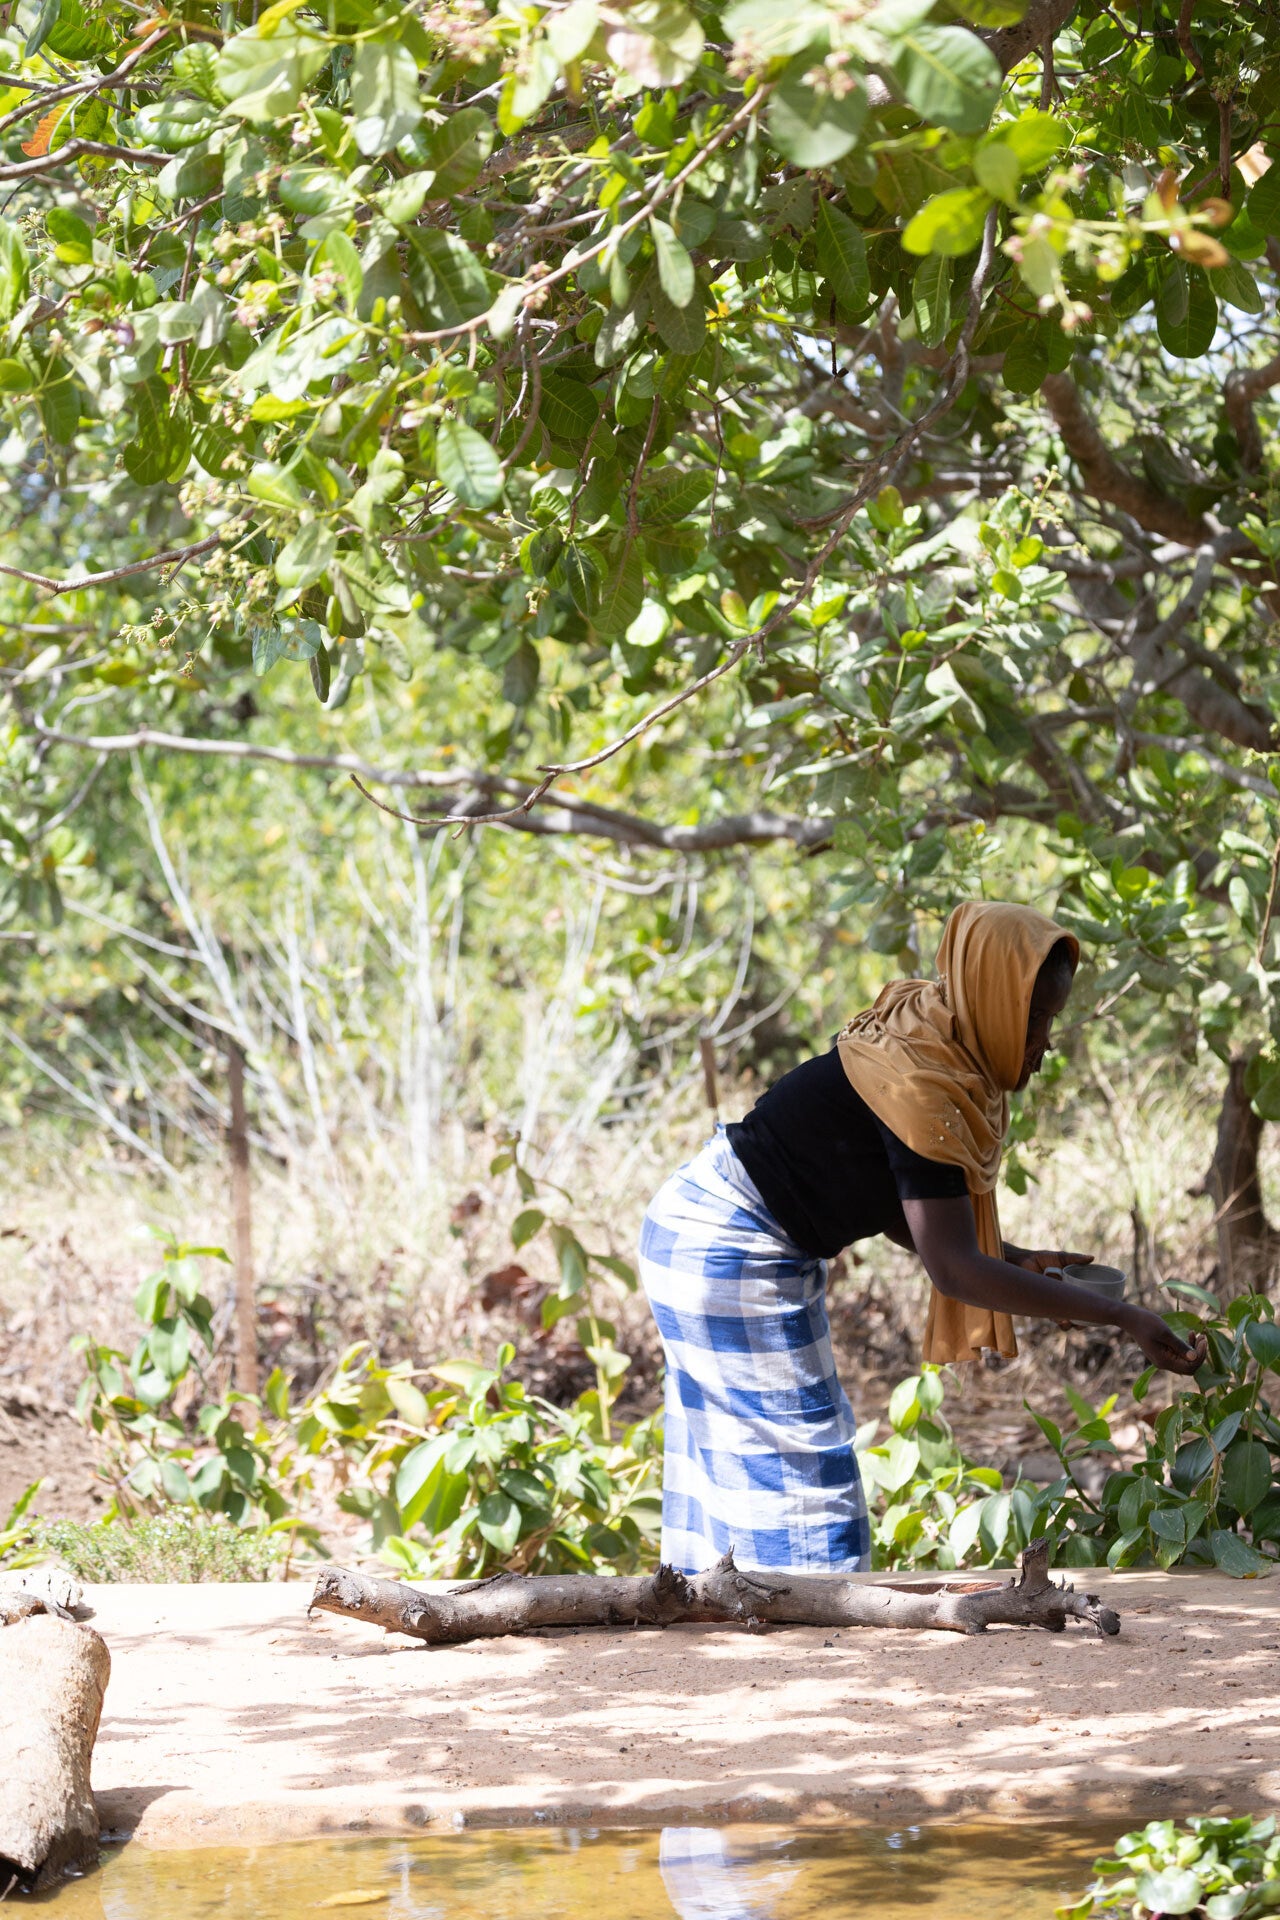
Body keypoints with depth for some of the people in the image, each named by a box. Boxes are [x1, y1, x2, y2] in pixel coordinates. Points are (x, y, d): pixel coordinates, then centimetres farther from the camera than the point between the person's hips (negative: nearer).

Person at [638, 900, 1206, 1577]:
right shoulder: (919, 1086, -27)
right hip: (730, 1254, -10)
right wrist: (1123, 1318, -28)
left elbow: (903, 1214, 9)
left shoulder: (931, 1052, 2)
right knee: (800, 1470, -7)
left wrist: (1019, 1260, -1)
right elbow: (954, 1268, -28)